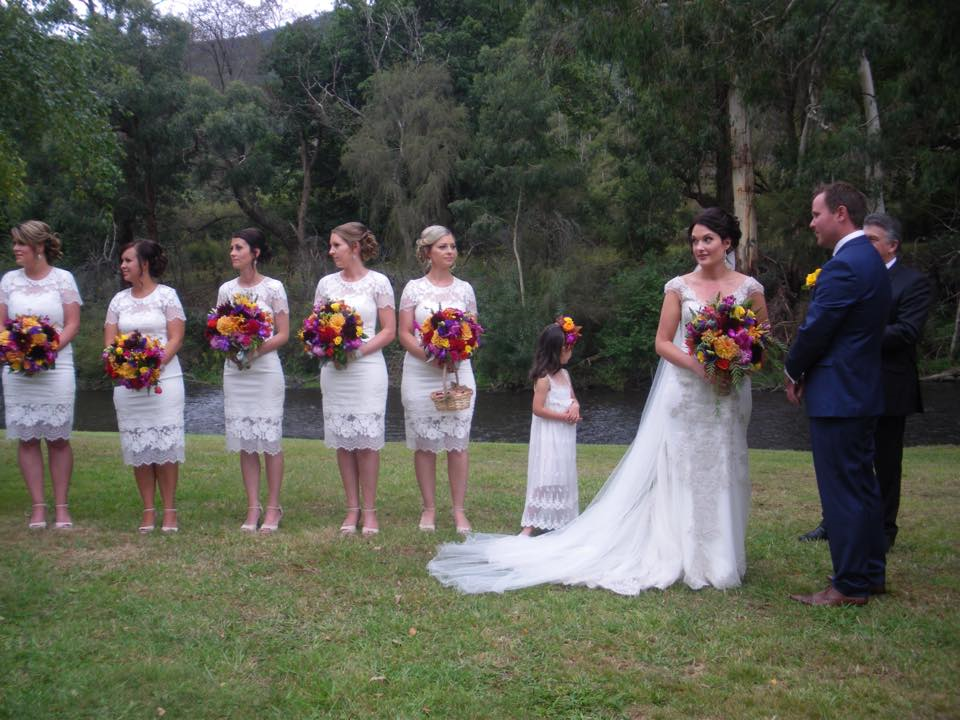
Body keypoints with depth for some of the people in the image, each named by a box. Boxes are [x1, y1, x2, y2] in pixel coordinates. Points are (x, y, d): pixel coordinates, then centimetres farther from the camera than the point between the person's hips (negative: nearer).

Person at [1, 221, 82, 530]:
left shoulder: (63, 279, 3)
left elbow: (72, 324, -1)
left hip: (56, 368, -2)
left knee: (58, 439, 0)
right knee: (27, 439, 2)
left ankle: (61, 506, 6)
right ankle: (38, 506, 8)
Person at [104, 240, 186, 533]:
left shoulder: (166, 295, 1)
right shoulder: (119, 299, 13)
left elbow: (176, 339, -5)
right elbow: (109, 341, 9)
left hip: (164, 379, -4)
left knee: (165, 445, -4)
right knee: (138, 447, 4)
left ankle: (169, 510, 3)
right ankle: (148, 510, 11)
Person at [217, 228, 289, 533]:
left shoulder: (273, 288, -2)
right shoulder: (226, 289, 10)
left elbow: (283, 334, -4)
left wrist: (257, 350, -17)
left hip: (265, 368, -4)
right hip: (234, 370, 4)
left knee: (270, 439, -2)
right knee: (244, 442, 4)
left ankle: (273, 508, 7)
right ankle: (253, 508, 11)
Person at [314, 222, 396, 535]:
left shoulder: (378, 282, -1)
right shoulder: (327, 283, 10)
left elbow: (389, 331, -3)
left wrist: (358, 351, -14)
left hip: (367, 366, -4)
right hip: (333, 369, 4)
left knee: (366, 441, -3)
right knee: (342, 441, 5)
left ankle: (370, 510, 6)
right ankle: (352, 509, 13)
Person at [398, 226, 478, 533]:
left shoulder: (464, 289, 9)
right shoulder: (414, 288, 4)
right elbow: (404, 334, 0)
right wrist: (428, 355, -15)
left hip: (459, 371, 1)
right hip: (420, 372, -1)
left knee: (458, 441, -2)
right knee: (424, 442, 2)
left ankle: (459, 510, 5)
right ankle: (429, 508, 12)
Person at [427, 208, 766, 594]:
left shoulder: (749, 288, 3)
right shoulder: (679, 287, 1)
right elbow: (663, 342, 1)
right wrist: (697, 364, -15)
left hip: (729, 397, 1)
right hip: (685, 394, -1)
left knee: (722, 472, 7)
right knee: (679, 472, 0)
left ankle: (717, 557, 18)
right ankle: (678, 554, 7)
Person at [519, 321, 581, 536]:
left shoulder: (565, 374, 9)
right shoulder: (544, 379, -16)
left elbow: (573, 398, 18)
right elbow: (538, 409, -19)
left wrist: (575, 406, -5)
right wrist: (564, 416, -19)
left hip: (564, 436, 8)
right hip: (548, 436, -8)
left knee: (563, 476, 13)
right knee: (545, 476, -10)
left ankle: (560, 519, 22)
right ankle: (531, 524, -8)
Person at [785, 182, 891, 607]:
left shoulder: (842, 268, -20)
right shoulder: (871, 261, 13)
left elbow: (815, 331, -18)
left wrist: (793, 372, 0)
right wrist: (804, 372, 8)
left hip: (837, 396, -10)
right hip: (863, 392, 10)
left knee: (842, 490, -2)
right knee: (862, 485, 17)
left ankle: (850, 586, 6)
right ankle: (871, 573, 27)